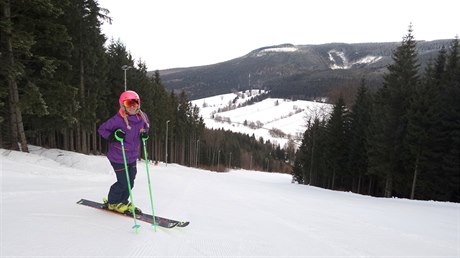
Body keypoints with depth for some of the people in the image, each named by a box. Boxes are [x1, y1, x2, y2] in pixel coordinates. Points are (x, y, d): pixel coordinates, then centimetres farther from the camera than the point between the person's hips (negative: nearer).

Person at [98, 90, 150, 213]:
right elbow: (102, 129, -10)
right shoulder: (118, 119, -21)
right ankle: (112, 202, 28)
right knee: (123, 182, 0)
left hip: (133, 157, 6)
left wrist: (144, 134, -5)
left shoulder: (143, 117, -4)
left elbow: (145, 127, 17)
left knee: (130, 181, 15)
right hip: (118, 157, -6)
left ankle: (123, 201, 39)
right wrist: (113, 136, -27)